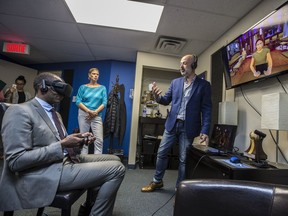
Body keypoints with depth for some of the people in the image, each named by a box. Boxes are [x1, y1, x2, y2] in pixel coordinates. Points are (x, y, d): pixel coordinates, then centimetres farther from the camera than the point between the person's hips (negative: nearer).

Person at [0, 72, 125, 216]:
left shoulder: (54, 113, 17)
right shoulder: (20, 111, -12)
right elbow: (16, 161, -19)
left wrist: (80, 139, 2)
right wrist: (62, 145, -20)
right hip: (47, 173, -10)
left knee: (114, 159, 13)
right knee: (117, 168, -17)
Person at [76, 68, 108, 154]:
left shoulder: (102, 88, 8)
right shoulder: (83, 87, 8)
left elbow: (104, 103, 1)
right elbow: (78, 101, 0)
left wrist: (95, 112, -11)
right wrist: (89, 111, -13)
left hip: (97, 116, 0)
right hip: (84, 114, 0)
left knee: (99, 140, -7)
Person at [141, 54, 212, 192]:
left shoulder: (204, 85, -2)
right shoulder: (175, 82, 8)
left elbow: (206, 109, -5)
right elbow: (166, 101, 10)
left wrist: (204, 131, -13)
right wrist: (158, 96, -13)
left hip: (188, 127, -3)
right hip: (172, 124, 4)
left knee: (183, 159, 7)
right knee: (161, 153, 10)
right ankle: (157, 181, 31)